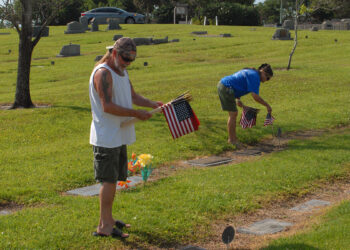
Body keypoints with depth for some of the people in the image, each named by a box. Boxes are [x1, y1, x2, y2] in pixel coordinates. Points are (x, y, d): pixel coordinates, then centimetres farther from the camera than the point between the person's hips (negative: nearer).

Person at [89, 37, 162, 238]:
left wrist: (152, 104, 2)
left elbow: (133, 96, 19)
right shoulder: (103, 73, -17)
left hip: (119, 136, 9)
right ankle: (104, 226, 0)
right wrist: (136, 114, -21)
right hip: (106, 137, -9)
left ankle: (108, 219, 26)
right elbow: (107, 106, -23)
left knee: (114, 179, 15)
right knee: (109, 180, -6)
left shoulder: (122, 72, 15)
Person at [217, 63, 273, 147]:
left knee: (233, 114, 15)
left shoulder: (250, 72, 18)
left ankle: (232, 138, 23)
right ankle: (232, 140, 6)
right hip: (226, 88, -10)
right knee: (233, 114, -3)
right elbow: (255, 96, -20)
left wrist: (238, 99, 22)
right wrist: (267, 105, -10)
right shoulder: (255, 77, -13)